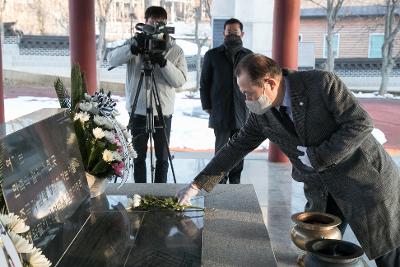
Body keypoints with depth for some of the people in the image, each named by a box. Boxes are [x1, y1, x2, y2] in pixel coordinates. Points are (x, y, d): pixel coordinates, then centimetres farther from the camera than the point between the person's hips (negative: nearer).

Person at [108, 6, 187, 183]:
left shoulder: (176, 51, 1)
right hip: (138, 111, 0)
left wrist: (163, 62, -24)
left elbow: (180, 80, -9)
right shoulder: (135, 43, 2)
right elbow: (112, 59, -13)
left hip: (163, 113, 0)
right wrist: (133, 48, -28)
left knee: (162, 158, 9)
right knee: (139, 157, 10)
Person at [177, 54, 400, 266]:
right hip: (321, 192, 5)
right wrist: (197, 185, 0)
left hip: (366, 179, -4)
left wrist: (318, 157, -21)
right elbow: (236, 149, 2)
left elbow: (361, 123, -20)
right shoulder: (261, 115, -5)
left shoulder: (323, 84, -21)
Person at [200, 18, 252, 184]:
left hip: (242, 112, 2)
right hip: (220, 113, -2)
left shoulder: (249, 56, 10)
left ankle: (235, 181, 17)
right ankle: (219, 182, 10)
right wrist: (207, 106, 0)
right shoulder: (212, 55, 6)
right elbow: (204, 83, 6)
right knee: (221, 149, 0)